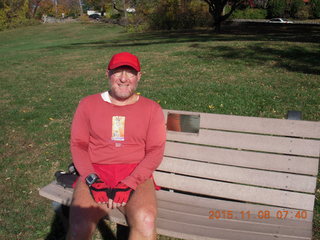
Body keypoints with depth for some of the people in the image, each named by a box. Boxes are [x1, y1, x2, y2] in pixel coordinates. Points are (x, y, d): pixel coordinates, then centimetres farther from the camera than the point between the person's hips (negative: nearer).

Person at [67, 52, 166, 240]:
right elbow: (78, 145, 7)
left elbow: (155, 151, 1)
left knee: (146, 222, -31)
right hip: (95, 173, 1)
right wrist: (92, 179, -9)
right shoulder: (88, 104, 11)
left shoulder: (152, 109, 9)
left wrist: (129, 183, -12)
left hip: (136, 175, 0)